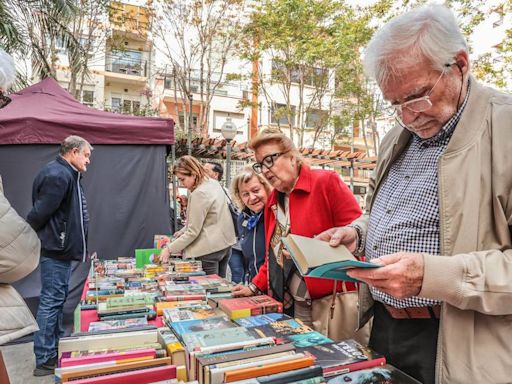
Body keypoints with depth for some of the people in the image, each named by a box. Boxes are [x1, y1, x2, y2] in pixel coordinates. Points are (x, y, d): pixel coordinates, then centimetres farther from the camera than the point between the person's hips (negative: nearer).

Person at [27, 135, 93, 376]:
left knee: (57, 300, 17)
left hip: (61, 249, 10)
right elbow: (39, 213, -22)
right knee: (51, 302, -2)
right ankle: (44, 361, 9)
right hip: (55, 249, -10)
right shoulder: (57, 175, -19)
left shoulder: (68, 175, 14)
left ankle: (56, 350, 29)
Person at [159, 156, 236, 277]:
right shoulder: (214, 183, 6)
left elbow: (193, 232, -18)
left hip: (209, 249, -9)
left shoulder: (199, 194, -20)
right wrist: (182, 231, 14)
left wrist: (169, 249, -11)